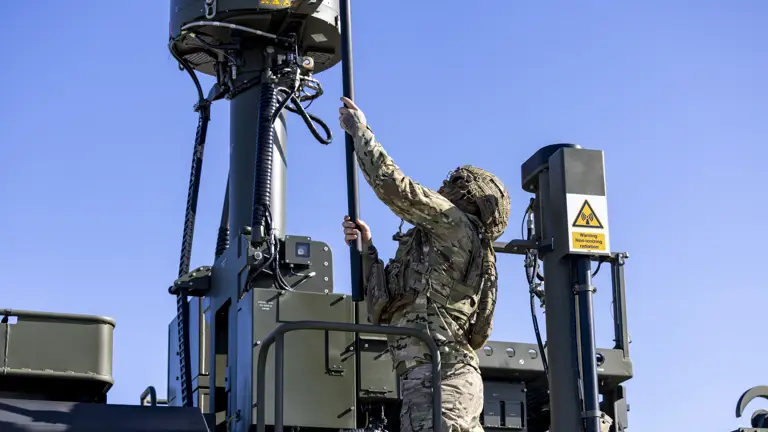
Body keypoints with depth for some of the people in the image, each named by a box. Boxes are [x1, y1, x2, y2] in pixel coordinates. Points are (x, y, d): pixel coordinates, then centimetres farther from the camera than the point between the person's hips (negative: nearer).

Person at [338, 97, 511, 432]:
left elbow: (394, 185, -7)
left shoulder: (455, 224, 4)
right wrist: (365, 248, 21)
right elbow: (383, 307, 27)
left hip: (437, 373, -10)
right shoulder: (433, 253, 32)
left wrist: (359, 130, 6)